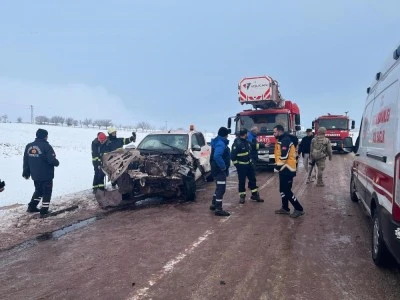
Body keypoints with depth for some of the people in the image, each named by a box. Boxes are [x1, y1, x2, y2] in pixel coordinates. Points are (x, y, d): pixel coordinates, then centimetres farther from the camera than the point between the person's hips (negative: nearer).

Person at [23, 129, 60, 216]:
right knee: (47, 192, 7)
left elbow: (26, 161, 8)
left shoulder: (29, 146, 3)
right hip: (46, 175, -6)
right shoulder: (46, 146, -18)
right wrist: (57, 163, -1)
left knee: (38, 190, 25)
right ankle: (44, 211, 8)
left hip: (35, 175, 7)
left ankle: (32, 207, 27)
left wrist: (26, 173, 17)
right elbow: (52, 160, -24)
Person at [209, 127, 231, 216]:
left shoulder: (220, 142, 14)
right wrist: (223, 166, -27)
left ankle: (214, 204, 32)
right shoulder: (221, 143, -20)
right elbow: (217, 156, -37)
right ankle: (218, 209, -4)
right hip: (220, 170, -11)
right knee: (221, 189, -7)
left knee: (219, 188, 21)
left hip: (218, 169, 11)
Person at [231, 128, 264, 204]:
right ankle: (242, 196, 15)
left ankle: (254, 195, 24)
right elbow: (233, 156, -19)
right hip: (241, 165, -8)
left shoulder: (247, 141, 4)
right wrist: (237, 164, -15)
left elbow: (250, 151, 23)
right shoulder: (237, 143, -20)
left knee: (253, 179, 12)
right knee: (242, 181, 2)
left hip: (248, 164, 8)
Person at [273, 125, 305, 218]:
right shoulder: (281, 140, 16)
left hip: (287, 169, -11)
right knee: (283, 190, 15)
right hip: (284, 168, 11)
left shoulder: (285, 140, -17)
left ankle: (299, 209, 0)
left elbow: (284, 156, -24)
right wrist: (279, 165, 16)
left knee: (287, 191, -8)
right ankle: (285, 208, 24)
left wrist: (278, 165, -14)